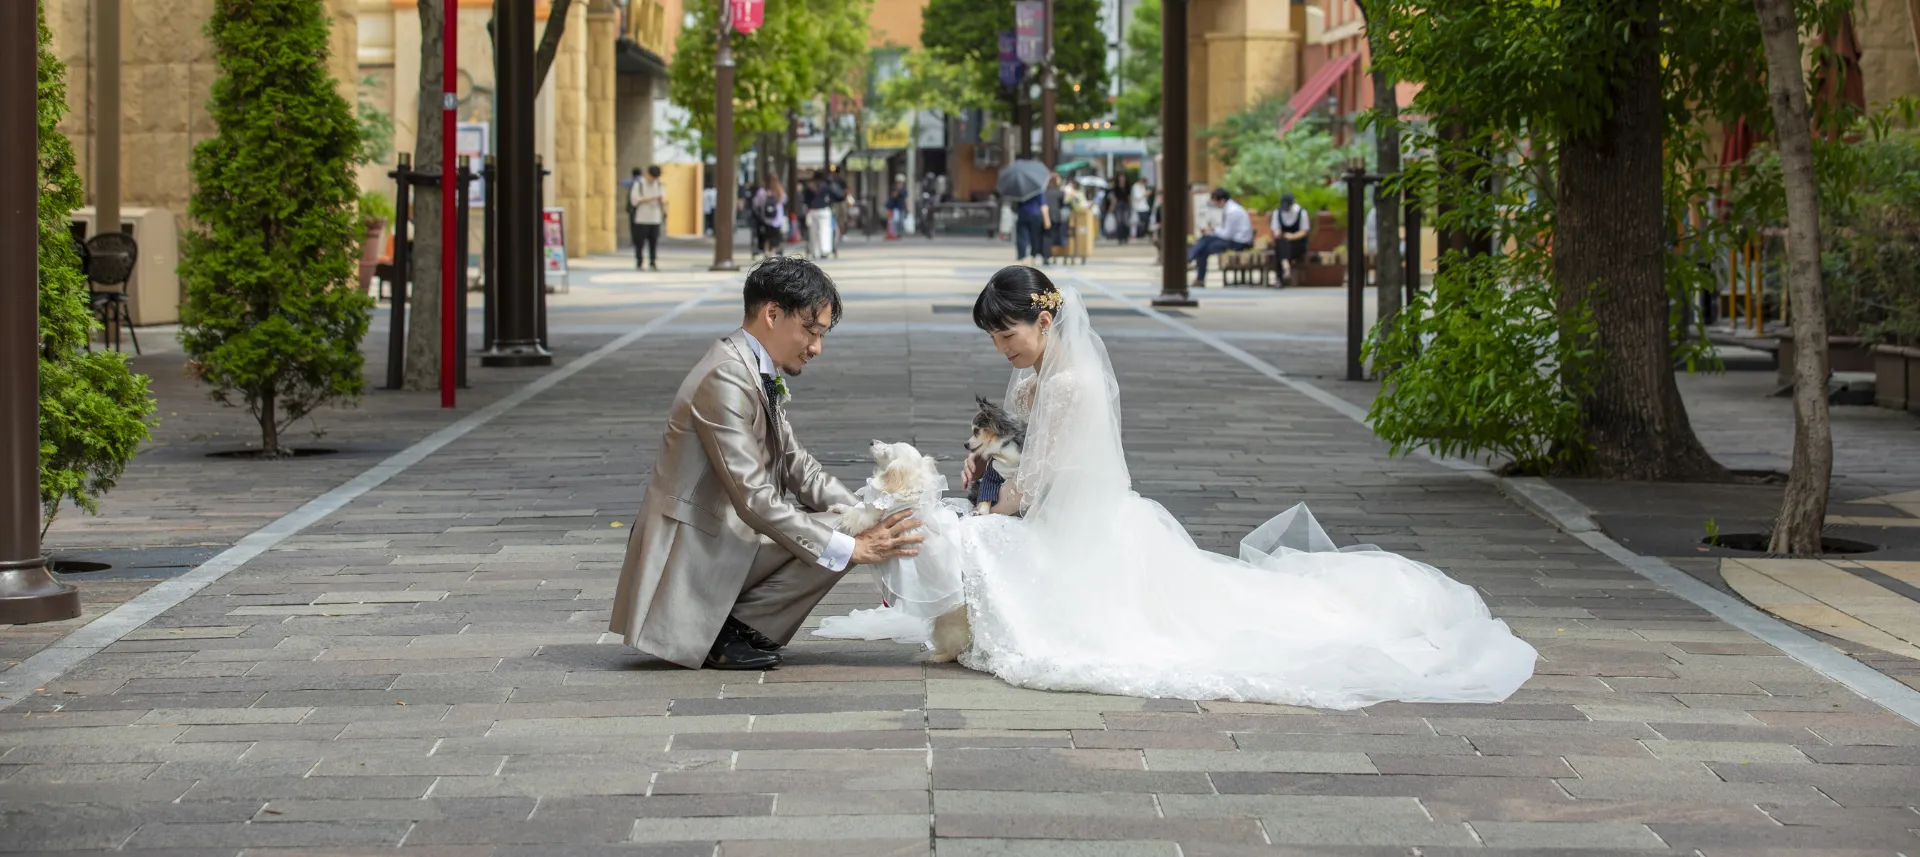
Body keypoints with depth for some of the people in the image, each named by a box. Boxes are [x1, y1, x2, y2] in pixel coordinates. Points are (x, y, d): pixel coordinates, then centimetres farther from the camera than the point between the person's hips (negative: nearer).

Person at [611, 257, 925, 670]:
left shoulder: (762, 374, 10)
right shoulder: (725, 379, -22)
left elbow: (797, 466, 15)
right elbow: (754, 499, -26)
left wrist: (867, 518, 0)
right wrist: (851, 548, -24)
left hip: (723, 535, 10)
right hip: (691, 555, -10)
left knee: (839, 526, 4)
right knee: (831, 546, -19)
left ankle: (733, 626, 3)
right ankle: (720, 635, -8)